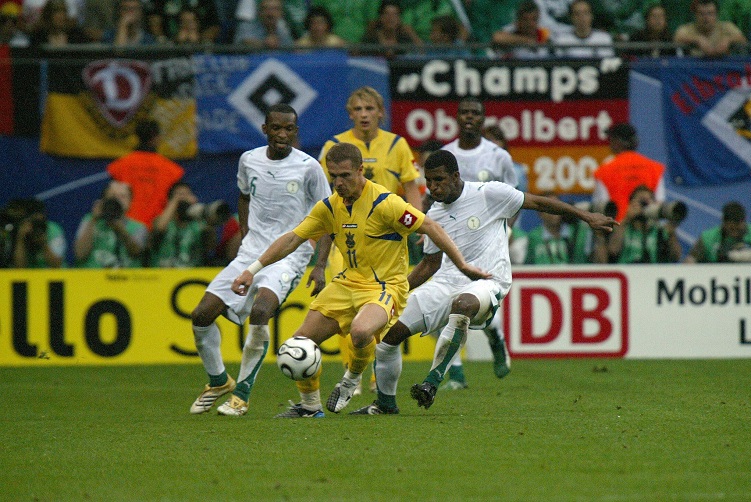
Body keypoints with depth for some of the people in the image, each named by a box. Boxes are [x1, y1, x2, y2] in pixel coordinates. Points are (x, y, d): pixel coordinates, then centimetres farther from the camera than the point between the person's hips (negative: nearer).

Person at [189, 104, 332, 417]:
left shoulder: (308, 167, -7)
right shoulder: (249, 160, 6)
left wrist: (320, 267, -10)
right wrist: (246, 234, 14)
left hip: (290, 254, -5)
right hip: (252, 252, 5)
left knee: (260, 311, -32)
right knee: (202, 315, -7)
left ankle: (242, 394, -17)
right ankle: (218, 381, 19)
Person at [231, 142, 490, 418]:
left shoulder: (385, 203, -17)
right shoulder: (329, 207, 3)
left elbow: (431, 228, -12)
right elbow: (292, 239, 7)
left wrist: (463, 266, -12)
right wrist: (253, 269, 0)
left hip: (386, 286, -7)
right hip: (348, 282, 7)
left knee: (361, 331, -37)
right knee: (301, 341, -3)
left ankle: (352, 378, -4)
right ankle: (310, 405, 20)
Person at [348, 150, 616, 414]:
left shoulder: (489, 193, -5)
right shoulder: (434, 216, 12)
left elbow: (538, 203, 2)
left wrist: (586, 216, 3)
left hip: (487, 281, -6)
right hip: (446, 281, 6)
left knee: (462, 304, -43)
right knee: (390, 332, -5)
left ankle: (433, 382, -41)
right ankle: (385, 403, 15)